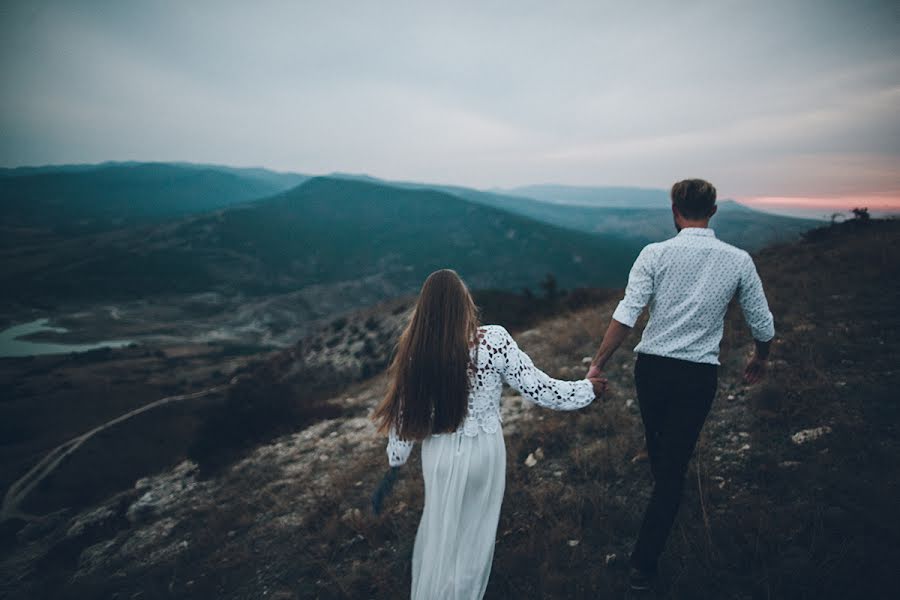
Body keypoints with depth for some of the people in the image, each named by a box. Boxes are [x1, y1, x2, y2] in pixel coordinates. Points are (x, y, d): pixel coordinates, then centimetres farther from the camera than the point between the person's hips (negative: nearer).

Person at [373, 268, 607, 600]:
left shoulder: (415, 348, -15)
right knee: (475, 531, 22)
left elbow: (404, 409, -5)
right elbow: (539, 389, -14)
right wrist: (588, 388, 2)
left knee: (439, 527, 25)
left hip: (440, 452, 2)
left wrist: (396, 456, 12)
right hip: (483, 450, -1)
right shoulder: (494, 340, -21)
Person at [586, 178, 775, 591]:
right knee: (674, 464, 7)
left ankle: (665, 489, 57)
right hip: (700, 375, 0)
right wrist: (761, 359, 25)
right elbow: (762, 325, 5)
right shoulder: (739, 261, -3)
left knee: (657, 443, 27)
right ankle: (643, 562, 11)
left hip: (651, 366, 1)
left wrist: (597, 364, -12)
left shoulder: (655, 254, -9)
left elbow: (625, 316, -17)